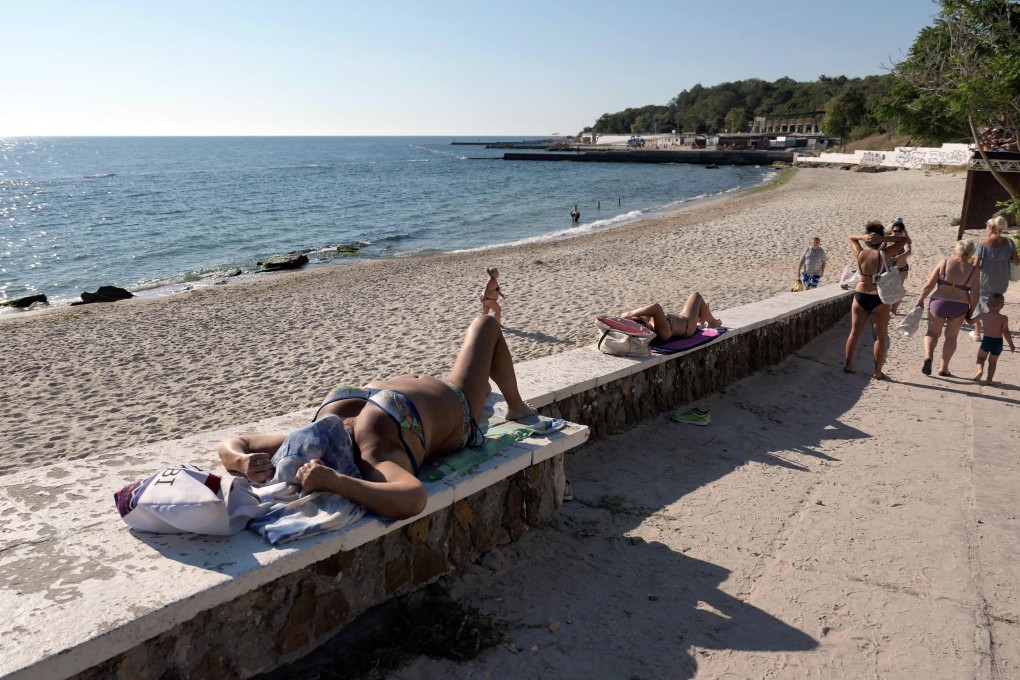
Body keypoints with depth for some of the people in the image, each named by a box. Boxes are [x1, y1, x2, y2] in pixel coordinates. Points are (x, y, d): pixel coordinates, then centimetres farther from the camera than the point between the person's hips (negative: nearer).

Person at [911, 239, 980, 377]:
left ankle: (928, 356, -14)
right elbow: (975, 295, -6)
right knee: (951, 337, 17)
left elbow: (929, 285, -7)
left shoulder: (944, 263, -5)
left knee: (932, 333, 14)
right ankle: (943, 368, 17)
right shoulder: (973, 271, -3)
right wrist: (971, 310, 8)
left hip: (939, 303, -1)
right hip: (960, 307, 1)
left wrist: (920, 299, 3)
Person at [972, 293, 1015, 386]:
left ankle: (980, 369, -9)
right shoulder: (1004, 318, -12)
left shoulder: (982, 315, -6)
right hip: (998, 342, 0)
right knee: (992, 361, 16)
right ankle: (989, 379, 12)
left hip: (986, 340, 0)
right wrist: (1011, 345, -3)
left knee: (980, 357, 19)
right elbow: (1006, 332, -13)